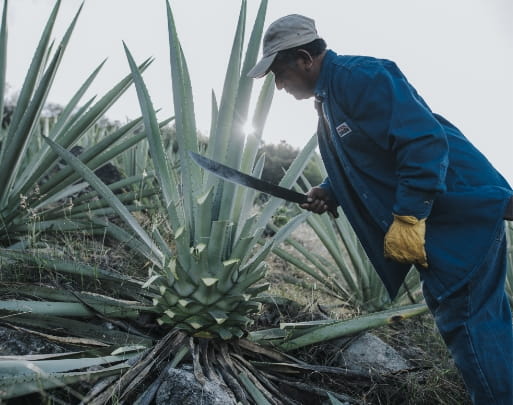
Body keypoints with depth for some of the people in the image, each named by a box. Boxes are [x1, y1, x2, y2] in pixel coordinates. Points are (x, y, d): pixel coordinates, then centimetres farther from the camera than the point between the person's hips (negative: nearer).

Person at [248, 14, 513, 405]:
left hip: (462, 209, -10)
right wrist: (329, 192, 6)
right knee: (478, 318, 14)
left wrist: (407, 218, -27)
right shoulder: (329, 98, 14)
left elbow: (426, 141, -26)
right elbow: (359, 165, 24)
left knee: (464, 320, -7)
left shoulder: (361, 76, -17)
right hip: (426, 216, 10)